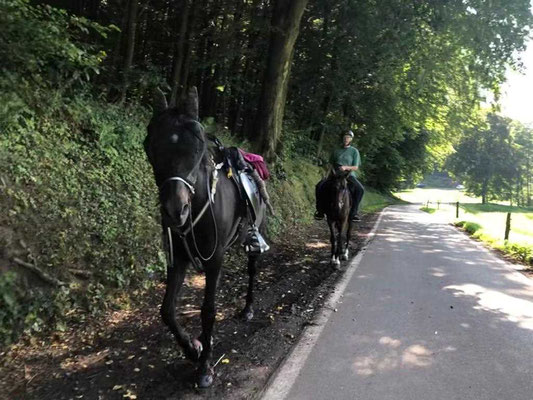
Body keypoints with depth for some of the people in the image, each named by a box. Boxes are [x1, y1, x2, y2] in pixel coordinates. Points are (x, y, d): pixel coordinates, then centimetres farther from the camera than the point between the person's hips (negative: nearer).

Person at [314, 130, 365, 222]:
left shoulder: (354, 151, 9)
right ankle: (320, 210, -12)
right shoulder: (336, 151, 16)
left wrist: (346, 167, -18)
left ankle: (354, 212, -19)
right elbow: (330, 164, 19)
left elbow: (355, 167, 1)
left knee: (360, 189, -32)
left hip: (349, 175, -2)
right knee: (319, 186, -24)